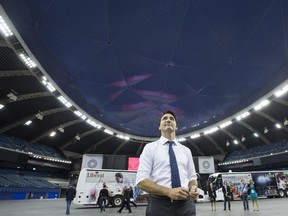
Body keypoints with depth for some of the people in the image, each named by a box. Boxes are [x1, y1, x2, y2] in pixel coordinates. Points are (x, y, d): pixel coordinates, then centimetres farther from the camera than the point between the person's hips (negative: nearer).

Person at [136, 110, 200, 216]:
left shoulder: (186, 150, 11)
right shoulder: (150, 147, -1)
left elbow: (192, 178, 15)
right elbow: (141, 180, -8)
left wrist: (193, 187, -9)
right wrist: (169, 191, -21)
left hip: (186, 204, 4)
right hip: (159, 205, -3)